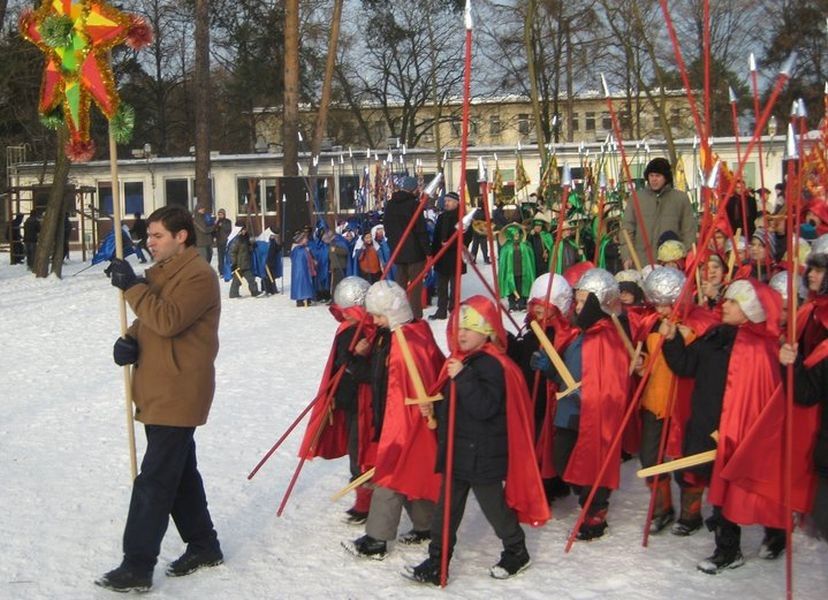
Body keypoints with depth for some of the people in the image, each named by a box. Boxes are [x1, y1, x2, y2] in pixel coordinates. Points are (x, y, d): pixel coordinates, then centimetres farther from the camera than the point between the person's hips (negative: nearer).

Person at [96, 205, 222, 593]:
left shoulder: (198, 276, -15)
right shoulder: (160, 273, 16)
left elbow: (169, 319, -28)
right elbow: (148, 321, 20)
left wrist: (132, 286, -22)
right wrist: (129, 341, -2)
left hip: (177, 395, -10)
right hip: (158, 392, 10)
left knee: (154, 481, -8)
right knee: (180, 472, 17)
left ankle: (137, 566, -4)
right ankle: (203, 545, 29)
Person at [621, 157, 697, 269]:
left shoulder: (681, 199, 6)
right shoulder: (637, 198, 8)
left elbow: (689, 231, 6)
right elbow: (627, 229, 7)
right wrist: (627, 257, -3)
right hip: (641, 265, 1)